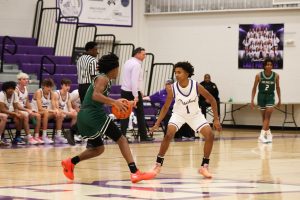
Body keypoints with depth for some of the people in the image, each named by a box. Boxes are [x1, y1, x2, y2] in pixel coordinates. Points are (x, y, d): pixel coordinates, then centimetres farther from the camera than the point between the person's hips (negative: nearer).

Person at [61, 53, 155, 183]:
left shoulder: (104, 79, 22)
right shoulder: (103, 78, -6)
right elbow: (96, 95, -23)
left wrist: (115, 103, 20)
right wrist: (114, 102, -26)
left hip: (84, 118, 10)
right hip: (94, 115, -10)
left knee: (98, 149, 23)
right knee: (122, 140, -7)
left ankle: (70, 162, 14)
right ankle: (135, 172, -16)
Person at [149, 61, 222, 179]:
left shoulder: (196, 86, -25)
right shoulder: (172, 88, -24)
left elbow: (212, 100, -12)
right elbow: (166, 107, -9)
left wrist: (216, 119, -15)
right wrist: (157, 123, -17)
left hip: (195, 115, 1)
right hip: (179, 114, -1)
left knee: (210, 136, -14)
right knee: (169, 135, -24)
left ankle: (204, 166, 1)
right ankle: (158, 164, -9)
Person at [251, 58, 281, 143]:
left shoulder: (276, 76, -7)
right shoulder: (259, 75, -10)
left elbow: (277, 87, 7)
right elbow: (254, 88, -1)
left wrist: (279, 100, 11)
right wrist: (252, 100, -5)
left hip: (270, 96, 0)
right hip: (261, 96, 0)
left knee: (268, 116, -14)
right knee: (264, 117, 7)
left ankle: (262, 135, -17)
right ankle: (268, 134, 23)